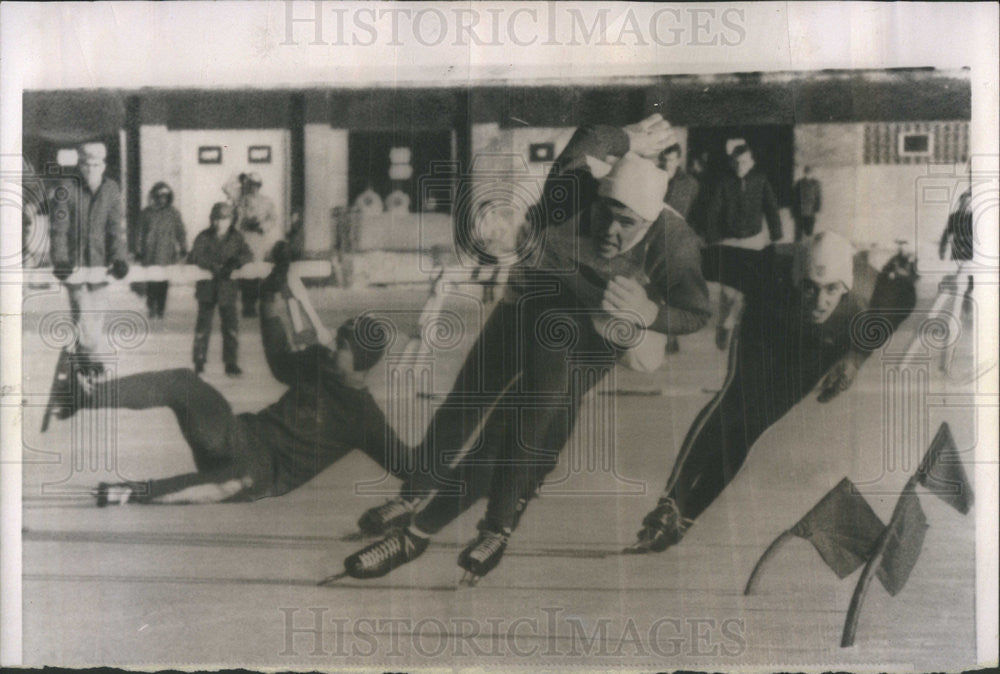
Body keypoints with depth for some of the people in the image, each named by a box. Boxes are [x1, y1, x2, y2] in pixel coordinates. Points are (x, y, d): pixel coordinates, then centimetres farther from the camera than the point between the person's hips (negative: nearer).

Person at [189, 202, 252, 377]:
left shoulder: (236, 237, 5)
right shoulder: (204, 237, -3)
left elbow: (248, 254, -6)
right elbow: (197, 257, -16)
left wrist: (234, 263, -25)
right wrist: (215, 268, -29)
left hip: (227, 288, 2)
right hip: (207, 288, -2)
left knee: (231, 326, 0)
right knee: (203, 326, 0)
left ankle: (231, 364, 8)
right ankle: (199, 363, 11)